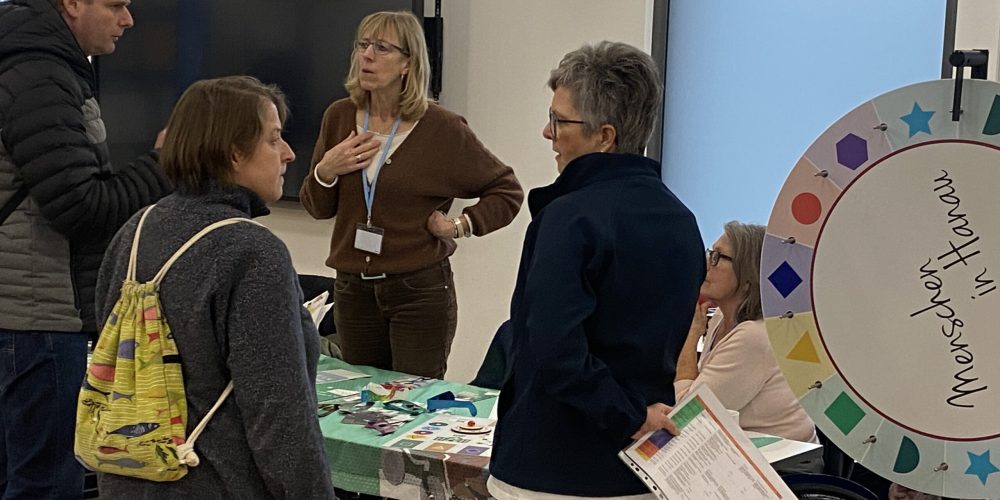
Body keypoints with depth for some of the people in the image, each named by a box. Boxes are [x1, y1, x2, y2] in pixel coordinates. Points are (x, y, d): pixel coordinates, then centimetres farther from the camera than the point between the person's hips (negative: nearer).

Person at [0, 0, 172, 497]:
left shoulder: (44, 68, 14)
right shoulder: (41, 81, -18)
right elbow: (78, 207, -20)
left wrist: (161, 164, 7)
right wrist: (165, 167, -11)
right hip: (40, 313, -11)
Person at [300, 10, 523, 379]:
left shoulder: (441, 128, -8)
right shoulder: (340, 117, 3)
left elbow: (507, 190, 2)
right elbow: (318, 208, 11)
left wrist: (462, 225, -8)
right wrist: (326, 170, -7)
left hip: (421, 290, -4)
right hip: (353, 289, 4)